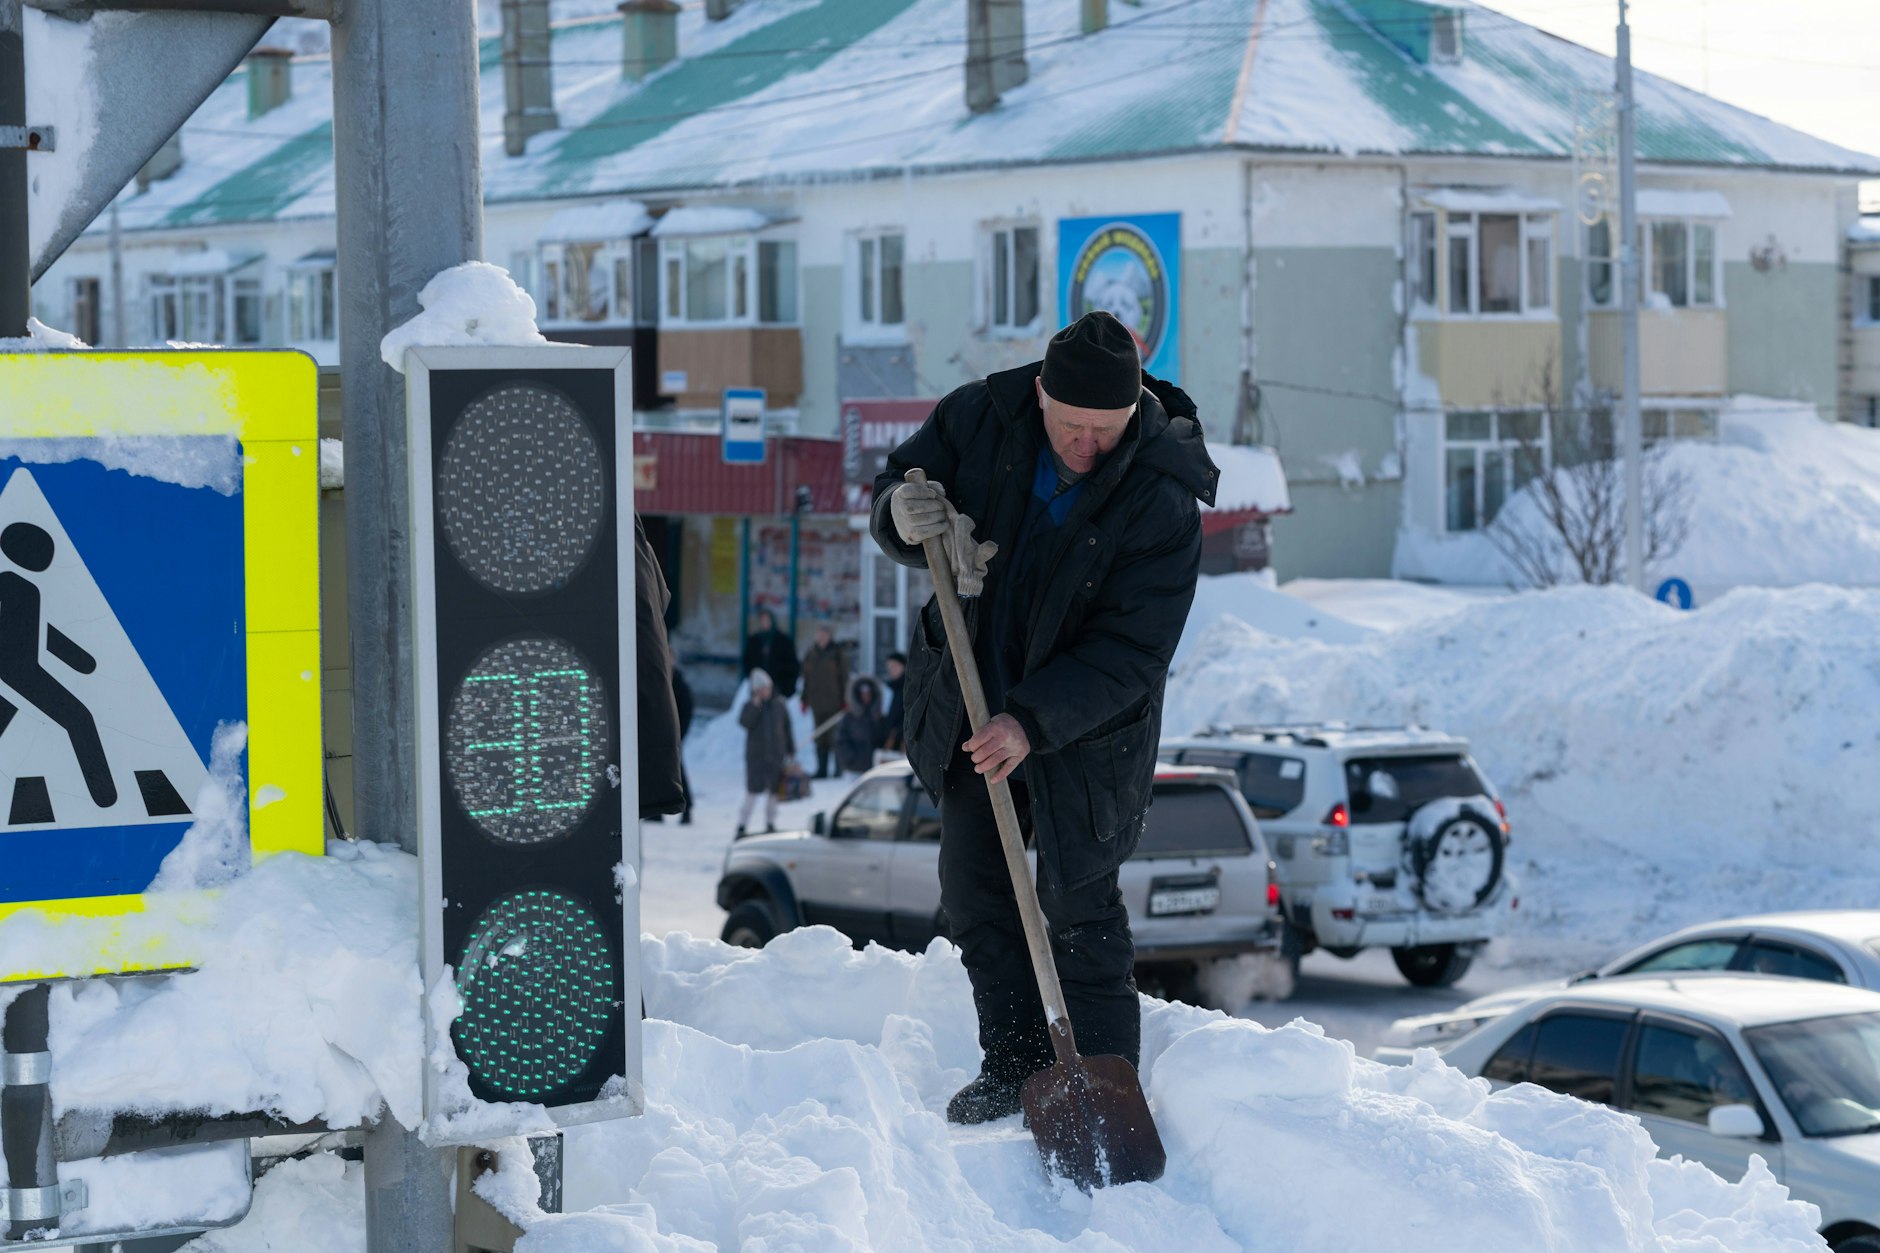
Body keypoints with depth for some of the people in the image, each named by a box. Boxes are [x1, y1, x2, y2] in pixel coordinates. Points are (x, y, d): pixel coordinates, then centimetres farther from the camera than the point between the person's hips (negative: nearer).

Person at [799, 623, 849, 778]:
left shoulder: (838, 654, -4)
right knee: (820, 739, 7)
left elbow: (844, 678, -3)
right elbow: (806, 679, 15)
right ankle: (822, 770, 12)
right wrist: (805, 700, 12)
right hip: (817, 704, 5)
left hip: (833, 703, -5)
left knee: (834, 737, -7)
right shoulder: (810, 655, 10)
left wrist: (843, 701, -7)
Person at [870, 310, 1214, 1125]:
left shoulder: (1163, 499, -24)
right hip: (970, 696, 5)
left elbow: (1131, 653, -24)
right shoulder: (980, 419, -13)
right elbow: (894, 491, 2)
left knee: (1078, 906, -4)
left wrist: (1035, 721, -34)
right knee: (973, 890, 12)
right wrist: (904, 515, -24)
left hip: (1085, 722, -5)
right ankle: (1016, 1066, 26)